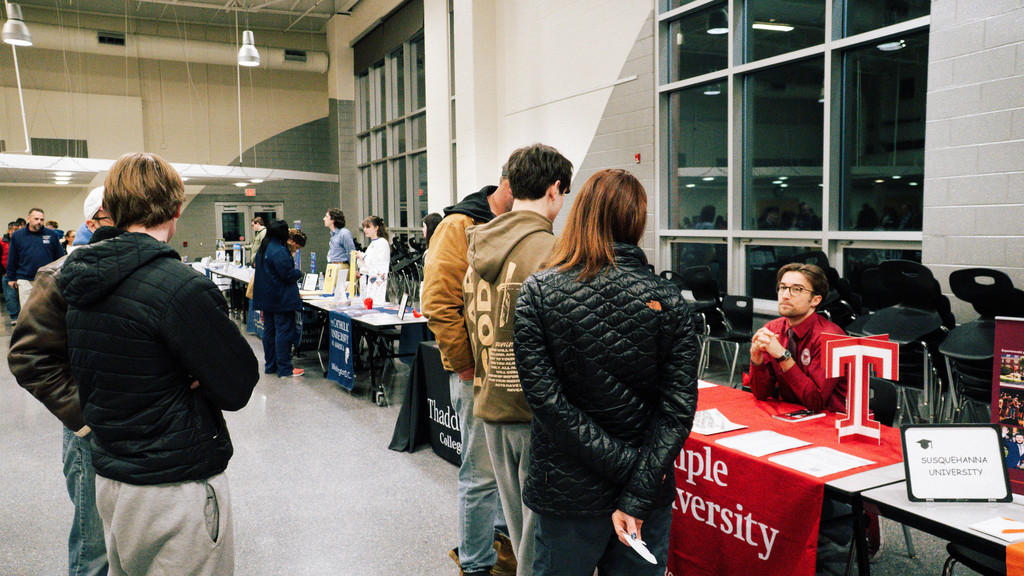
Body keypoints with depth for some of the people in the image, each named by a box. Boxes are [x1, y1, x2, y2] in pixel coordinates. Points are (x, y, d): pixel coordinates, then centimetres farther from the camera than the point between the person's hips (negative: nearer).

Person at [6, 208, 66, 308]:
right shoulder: (17, 236, 5)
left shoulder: (52, 235, 3)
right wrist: (11, 278, 11)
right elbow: (12, 260, 11)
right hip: (25, 281, 1)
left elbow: (61, 257, 7)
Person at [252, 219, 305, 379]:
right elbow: (288, 275, -20)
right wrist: (299, 272, -1)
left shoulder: (262, 250, 11)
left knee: (269, 331, 14)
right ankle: (285, 369, -2)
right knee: (284, 331, -5)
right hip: (281, 299, -9)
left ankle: (270, 366, 22)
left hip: (266, 298, 9)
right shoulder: (279, 251, -19)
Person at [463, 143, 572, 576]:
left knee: (519, 518, 21)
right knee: (541, 525, 5)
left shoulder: (480, 246, 7)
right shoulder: (548, 251, -17)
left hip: (491, 403, 8)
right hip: (534, 410, -7)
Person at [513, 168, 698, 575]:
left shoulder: (538, 293, -10)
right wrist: (637, 496, -13)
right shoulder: (669, 301, -7)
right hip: (651, 493, 1)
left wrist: (622, 466, -14)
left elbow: (545, 398, -16)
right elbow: (678, 408, -12)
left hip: (567, 491, -1)